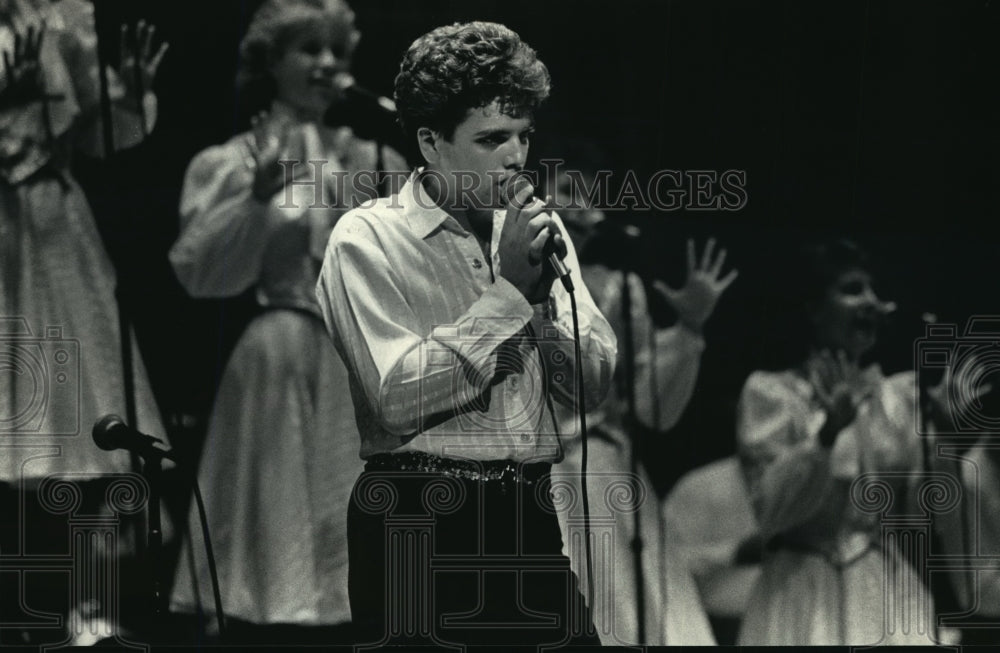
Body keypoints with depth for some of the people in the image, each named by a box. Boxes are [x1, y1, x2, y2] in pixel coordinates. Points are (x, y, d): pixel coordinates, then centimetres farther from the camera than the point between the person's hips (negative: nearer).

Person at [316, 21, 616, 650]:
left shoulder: (535, 228, 11)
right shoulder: (369, 238, -6)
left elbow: (593, 381, 7)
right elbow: (398, 399, -18)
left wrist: (544, 284, -9)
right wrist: (510, 289, -14)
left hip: (532, 518, 5)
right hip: (422, 523, -5)